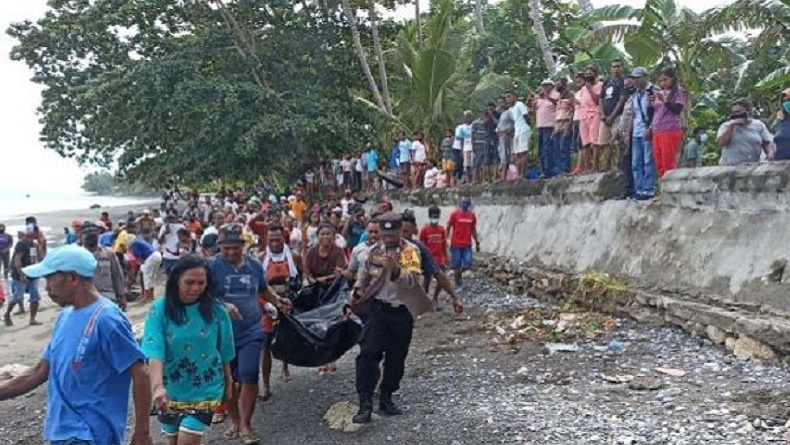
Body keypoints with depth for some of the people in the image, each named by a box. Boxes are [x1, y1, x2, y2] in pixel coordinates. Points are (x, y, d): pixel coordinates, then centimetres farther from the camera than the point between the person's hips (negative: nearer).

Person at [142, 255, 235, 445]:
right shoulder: (160, 309, -14)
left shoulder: (216, 310, -10)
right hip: (170, 389, 1)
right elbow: (154, 350, -23)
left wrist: (228, 381, 13)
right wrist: (157, 386, -37)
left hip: (204, 389, -1)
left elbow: (224, 351, 3)